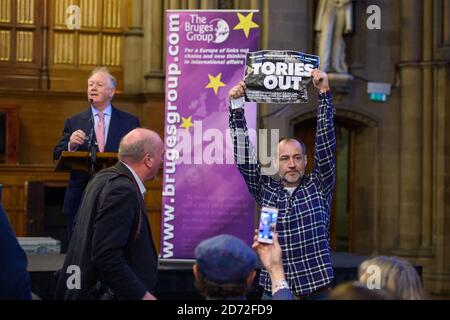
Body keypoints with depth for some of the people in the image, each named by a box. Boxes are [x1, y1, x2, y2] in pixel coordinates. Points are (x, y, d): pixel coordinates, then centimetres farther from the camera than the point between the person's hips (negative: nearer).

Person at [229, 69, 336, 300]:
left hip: (316, 290, -1)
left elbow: (326, 143, -3)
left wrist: (324, 95, -9)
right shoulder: (266, 190, 8)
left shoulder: (318, 187, 5)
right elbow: (244, 157, 3)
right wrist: (236, 109, -3)